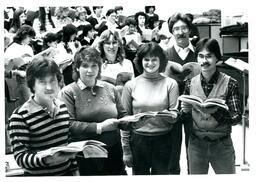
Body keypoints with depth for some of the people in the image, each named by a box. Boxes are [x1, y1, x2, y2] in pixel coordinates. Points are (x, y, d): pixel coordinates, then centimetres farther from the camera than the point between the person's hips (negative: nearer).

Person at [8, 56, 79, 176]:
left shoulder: (63, 107, 1)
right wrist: (47, 159, -34)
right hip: (38, 175, -5)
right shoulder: (20, 117, -18)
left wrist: (74, 169, 9)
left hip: (67, 172, 5)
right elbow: (20, 157, -20)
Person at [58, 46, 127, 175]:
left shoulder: (110, 89, 9)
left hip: (114, 151, 4)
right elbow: (69, 125, -17)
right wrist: (99, 127, -18)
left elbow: (123, 116, 16)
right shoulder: (68, 92, -6)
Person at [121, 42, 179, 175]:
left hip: (163, 140, 0)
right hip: (138, 140, 0)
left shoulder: (170, 84, 1)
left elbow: (175, 114, 1)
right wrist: (126, 149, 2)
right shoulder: (131, 85, 2)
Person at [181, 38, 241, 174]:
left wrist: (215, 111, -27)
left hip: (222, 144, -2)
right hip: (196, 143, 2)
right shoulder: (190, 83, 1)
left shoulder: (230, 84, -8)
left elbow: (236, 118, -10)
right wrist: (184, 110, -12)